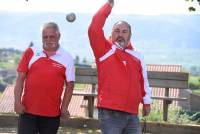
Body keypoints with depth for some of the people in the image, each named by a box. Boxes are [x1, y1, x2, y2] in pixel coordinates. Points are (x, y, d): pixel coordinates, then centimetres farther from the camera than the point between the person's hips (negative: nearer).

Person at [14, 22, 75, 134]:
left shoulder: (67, 58, 1)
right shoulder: (31, 52, 3)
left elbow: (70, 85, 3)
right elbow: (20, 78, 3)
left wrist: (64, 108, -3)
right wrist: (17, 102, -4)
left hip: (52, 113, 0)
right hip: (28, 110, 0)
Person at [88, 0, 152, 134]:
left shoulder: (136, 56, 13)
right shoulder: (105, 50, -1)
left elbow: (143, 81, 20)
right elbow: (94, 29, -15)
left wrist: (146, 102, 20)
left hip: (132, 113, 5)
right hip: (110, 113, -5)